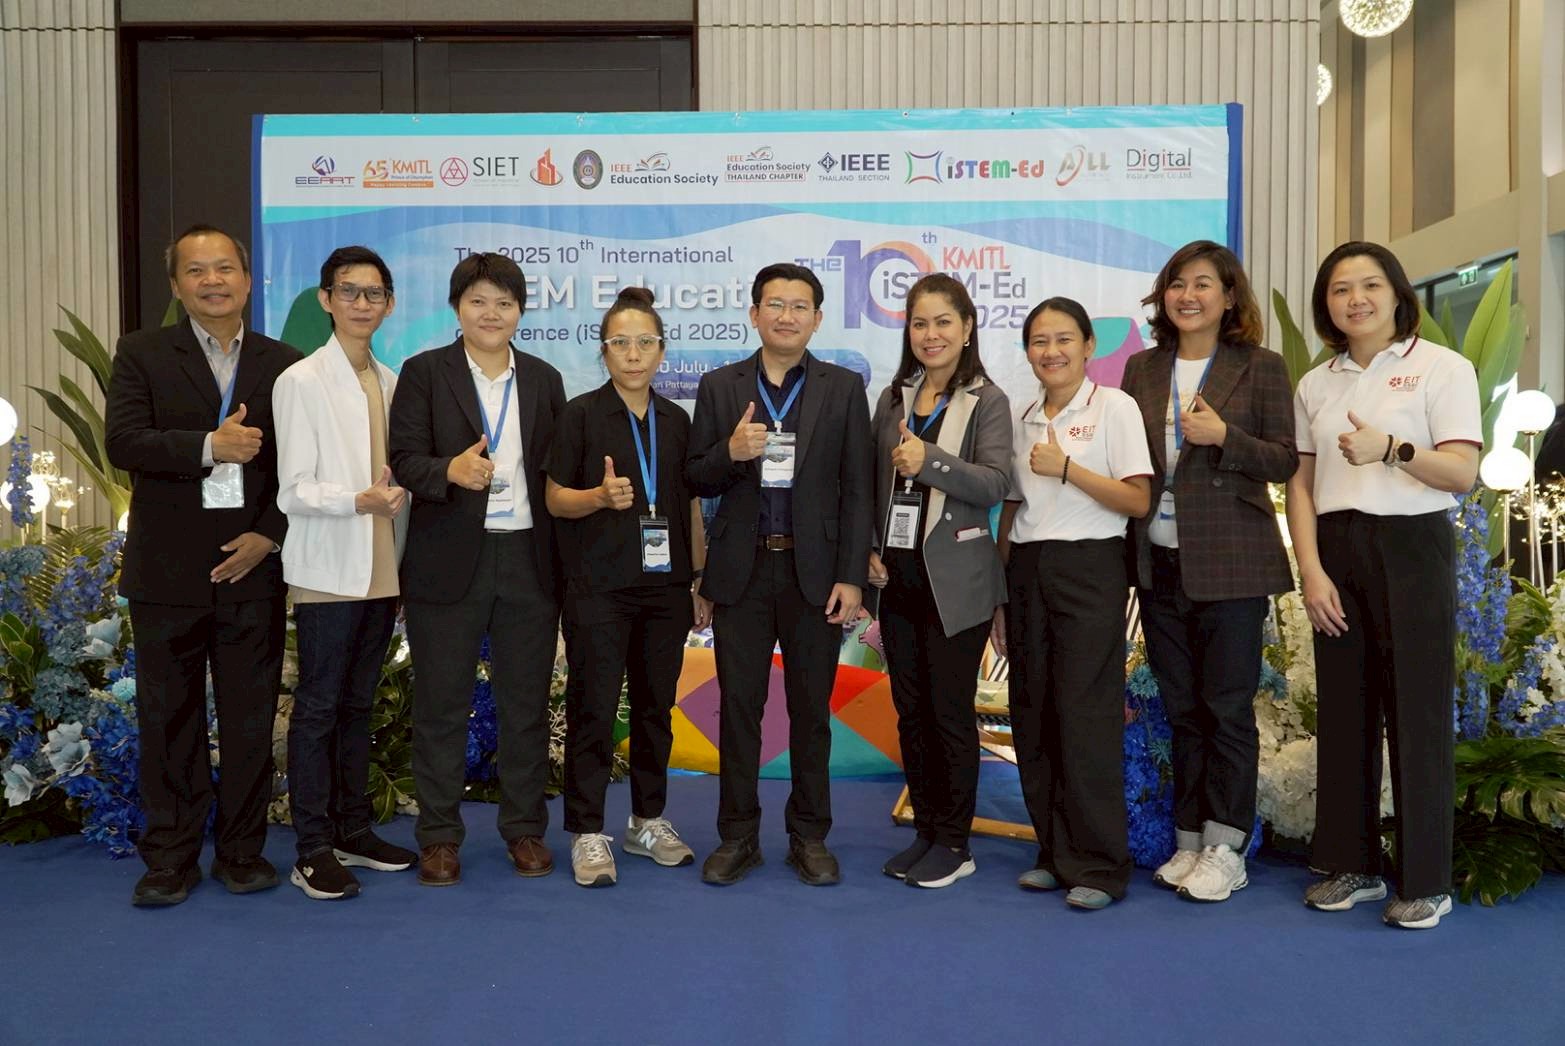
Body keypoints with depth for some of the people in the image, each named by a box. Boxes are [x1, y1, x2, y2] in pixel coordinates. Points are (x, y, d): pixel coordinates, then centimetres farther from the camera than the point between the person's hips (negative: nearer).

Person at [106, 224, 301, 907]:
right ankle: (171, 857, 20)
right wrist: (209, 446, -21)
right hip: (168, 573, -1)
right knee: (168, 719, 8)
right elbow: (120, 442, -10)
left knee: (251, 718, 7)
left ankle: (242, 851, 20)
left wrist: (268, 535, -8)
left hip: (252, 569, 1)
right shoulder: (143, 354, 4)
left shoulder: (283, 364, 7)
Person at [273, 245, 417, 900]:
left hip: (381, 571, 5)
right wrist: (360, 501, -27)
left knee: (358, 705, 14)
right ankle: (313, 851, 10)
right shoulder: (301, 382, -6)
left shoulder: (390, 382, 10)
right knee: (317, 709, 1)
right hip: (327, 573, -5)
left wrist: (402, 558, 12)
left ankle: (353, 832, 24)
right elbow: (292, 491, -11)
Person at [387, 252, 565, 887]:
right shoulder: (424, 373, 1)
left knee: (527, 703, 9)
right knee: (441, 704, 5)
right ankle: (439, 836, 18)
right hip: (448, 562, -2)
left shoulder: (544, 379, 11)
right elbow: (405, 461, -7)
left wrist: (563, 560, 3)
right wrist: (451, 470, -28)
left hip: (528, 561, 3)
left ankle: (525, 830, 22)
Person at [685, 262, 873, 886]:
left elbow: (856, 490, 0)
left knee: (811, 710, 8)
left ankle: (809, 838, 21)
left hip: (814, 571, -1)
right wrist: (731, 452, -15)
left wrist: (851, 577, -6)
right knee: (739, 707, 7)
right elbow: (696, 481, 6)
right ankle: (738, 836, 20)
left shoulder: (844, 389, 4)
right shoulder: (720, 387, 6)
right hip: (741, 570, 1)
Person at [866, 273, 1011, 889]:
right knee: (910, 711, 11)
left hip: (954, 583, -5)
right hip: (897, 579, 5)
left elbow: (995, 484, -15)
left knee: (951, 712, 1)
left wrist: (930, 459, -26)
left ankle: (954, 844, 14)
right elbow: (872, 484, 12)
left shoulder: (987, 402, -4)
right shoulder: (893, 399, 10)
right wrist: (871, 549, 1)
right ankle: (926, 832, 24)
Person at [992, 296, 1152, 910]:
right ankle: (1056, 854, 18)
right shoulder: (1022, 418, 13)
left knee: (1086, 715, -6)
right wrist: (999, 593, 12)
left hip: (1088, 567, -5)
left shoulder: (1113, 407, -1)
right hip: (1026, 570, 5)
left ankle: (1099, 866, 4)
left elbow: (1139, 501, -8)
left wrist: (1068, 468, -14)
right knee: (1033, 715, 6)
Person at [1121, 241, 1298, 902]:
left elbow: (1285, 461, -3)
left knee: (1227, 706, 2)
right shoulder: (1142, 370, 10)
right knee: (1181, 709, 11)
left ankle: (1225, 849, 13)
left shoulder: (1260, 368, -1)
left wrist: (1225, 437, -19)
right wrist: (1126, 550, 3)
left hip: (1229, 565, -4)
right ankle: (1188, 841, 22)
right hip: (1159, 562, 4)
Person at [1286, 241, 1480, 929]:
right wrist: (1311, 570, -3)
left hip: (1411, 547, -4)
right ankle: (1352, 865, 19)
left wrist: (1391, 449, -24)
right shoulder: (1316, 385, 12)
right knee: (1343, 711, 7)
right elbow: (1301, 485, 8)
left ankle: (1425, 881, 9)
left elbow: (1463, 473, -8)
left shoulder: (1441, 368, 0)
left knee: (1417, 712, -2)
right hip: (1336, 550, 4)